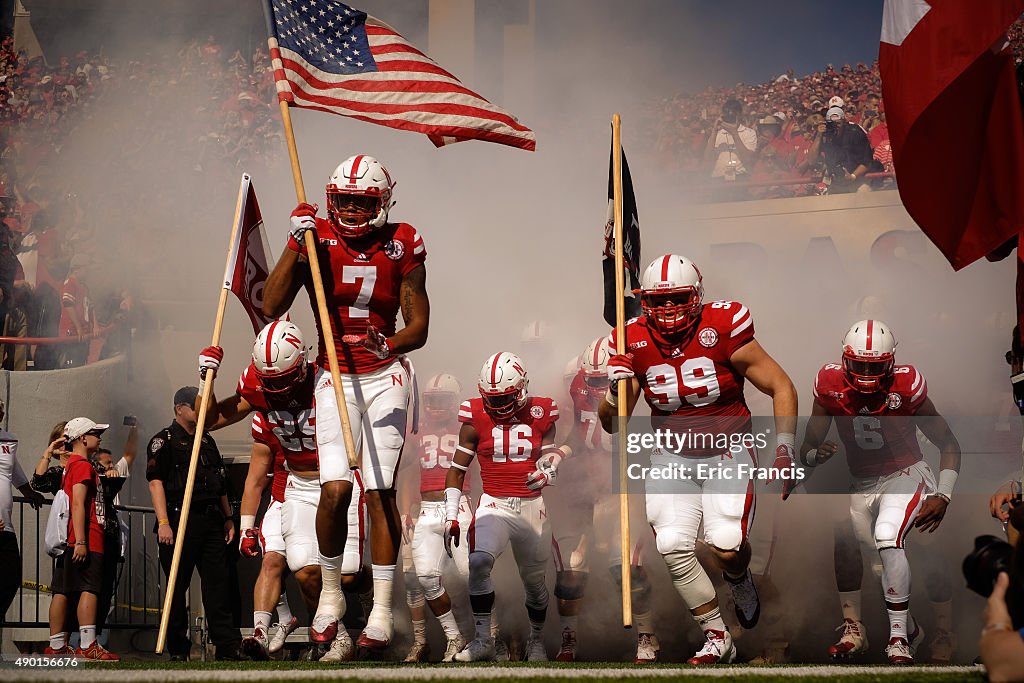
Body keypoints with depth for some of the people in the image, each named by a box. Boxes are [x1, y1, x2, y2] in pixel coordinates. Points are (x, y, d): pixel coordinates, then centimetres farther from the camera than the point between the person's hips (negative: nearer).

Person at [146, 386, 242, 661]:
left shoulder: (207, 441, 22)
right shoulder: (164, 440, 0)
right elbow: (155, 482, -9)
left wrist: (227, 518, 16)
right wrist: (163, 522, -19)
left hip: (211, 521, 6)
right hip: (180, 520, -6)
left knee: (219, 584, 0)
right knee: (177, 587, 0)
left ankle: (228, 646, -2)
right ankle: (178, 649, 5)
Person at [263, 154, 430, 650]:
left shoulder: (402, 246, -2)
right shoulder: (317, 238, -2)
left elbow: (418, 327, -1)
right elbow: (271, 307, -11)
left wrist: (391, 345, -23)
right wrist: (297, 243, -17)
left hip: (385, 376, 0)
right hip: (335, 379, 0)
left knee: (380, 491, -7)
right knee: (335, 489, -13)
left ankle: (382, 610, -1)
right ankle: (330, 594, 8)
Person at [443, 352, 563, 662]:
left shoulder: (540, 415, 0)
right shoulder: (476, 419, -2)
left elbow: (553, 459, 10)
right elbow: (457, 470, 5)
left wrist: (546, 473, -15)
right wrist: (451, 516, 0)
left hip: (531, 506, 1)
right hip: (493, 506, -1)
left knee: (534, 579, 10)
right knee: (479, 562, -28)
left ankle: (536, 639, 37)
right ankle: (483, 640, -19)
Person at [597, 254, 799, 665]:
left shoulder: (722, 331, -16)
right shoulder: (635, 342, -6)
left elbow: (781, 388, -8)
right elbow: (612, 424, -2)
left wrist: (784, 451, -17)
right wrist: (617, 387, -23)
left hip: (727, 453, -3)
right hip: (672, 458, 3)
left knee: (726, 546, -20)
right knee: (674, 547, -15)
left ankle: (738, 579, 20)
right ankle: (718, 639, 2)